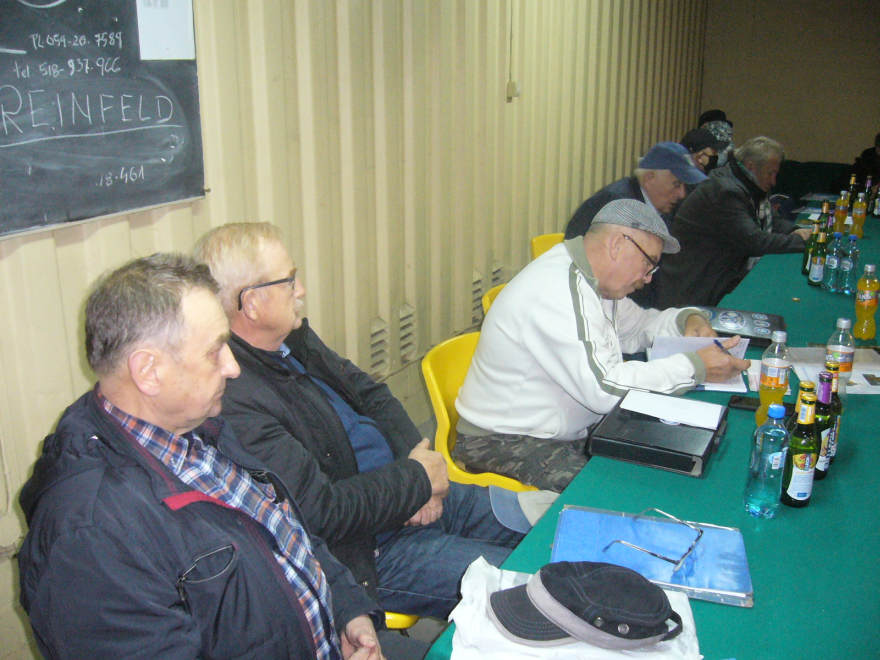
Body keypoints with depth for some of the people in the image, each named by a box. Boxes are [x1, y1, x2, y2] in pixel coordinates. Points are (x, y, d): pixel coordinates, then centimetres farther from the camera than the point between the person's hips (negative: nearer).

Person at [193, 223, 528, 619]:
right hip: (365, 550, -9)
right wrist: (417, 478, -15)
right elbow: (319, 510, -28)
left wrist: (418, 457, -5)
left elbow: (372, 395, 13)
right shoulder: (236, 400, -27)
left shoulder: (294, 338, 3)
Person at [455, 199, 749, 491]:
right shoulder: (558, 291, -25)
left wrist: (686, 319, 3)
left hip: (568, 432, 10)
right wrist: (695, 367, -23)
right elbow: (605, 387, -30)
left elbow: (636, 326, 24)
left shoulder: (593, 280, 7)